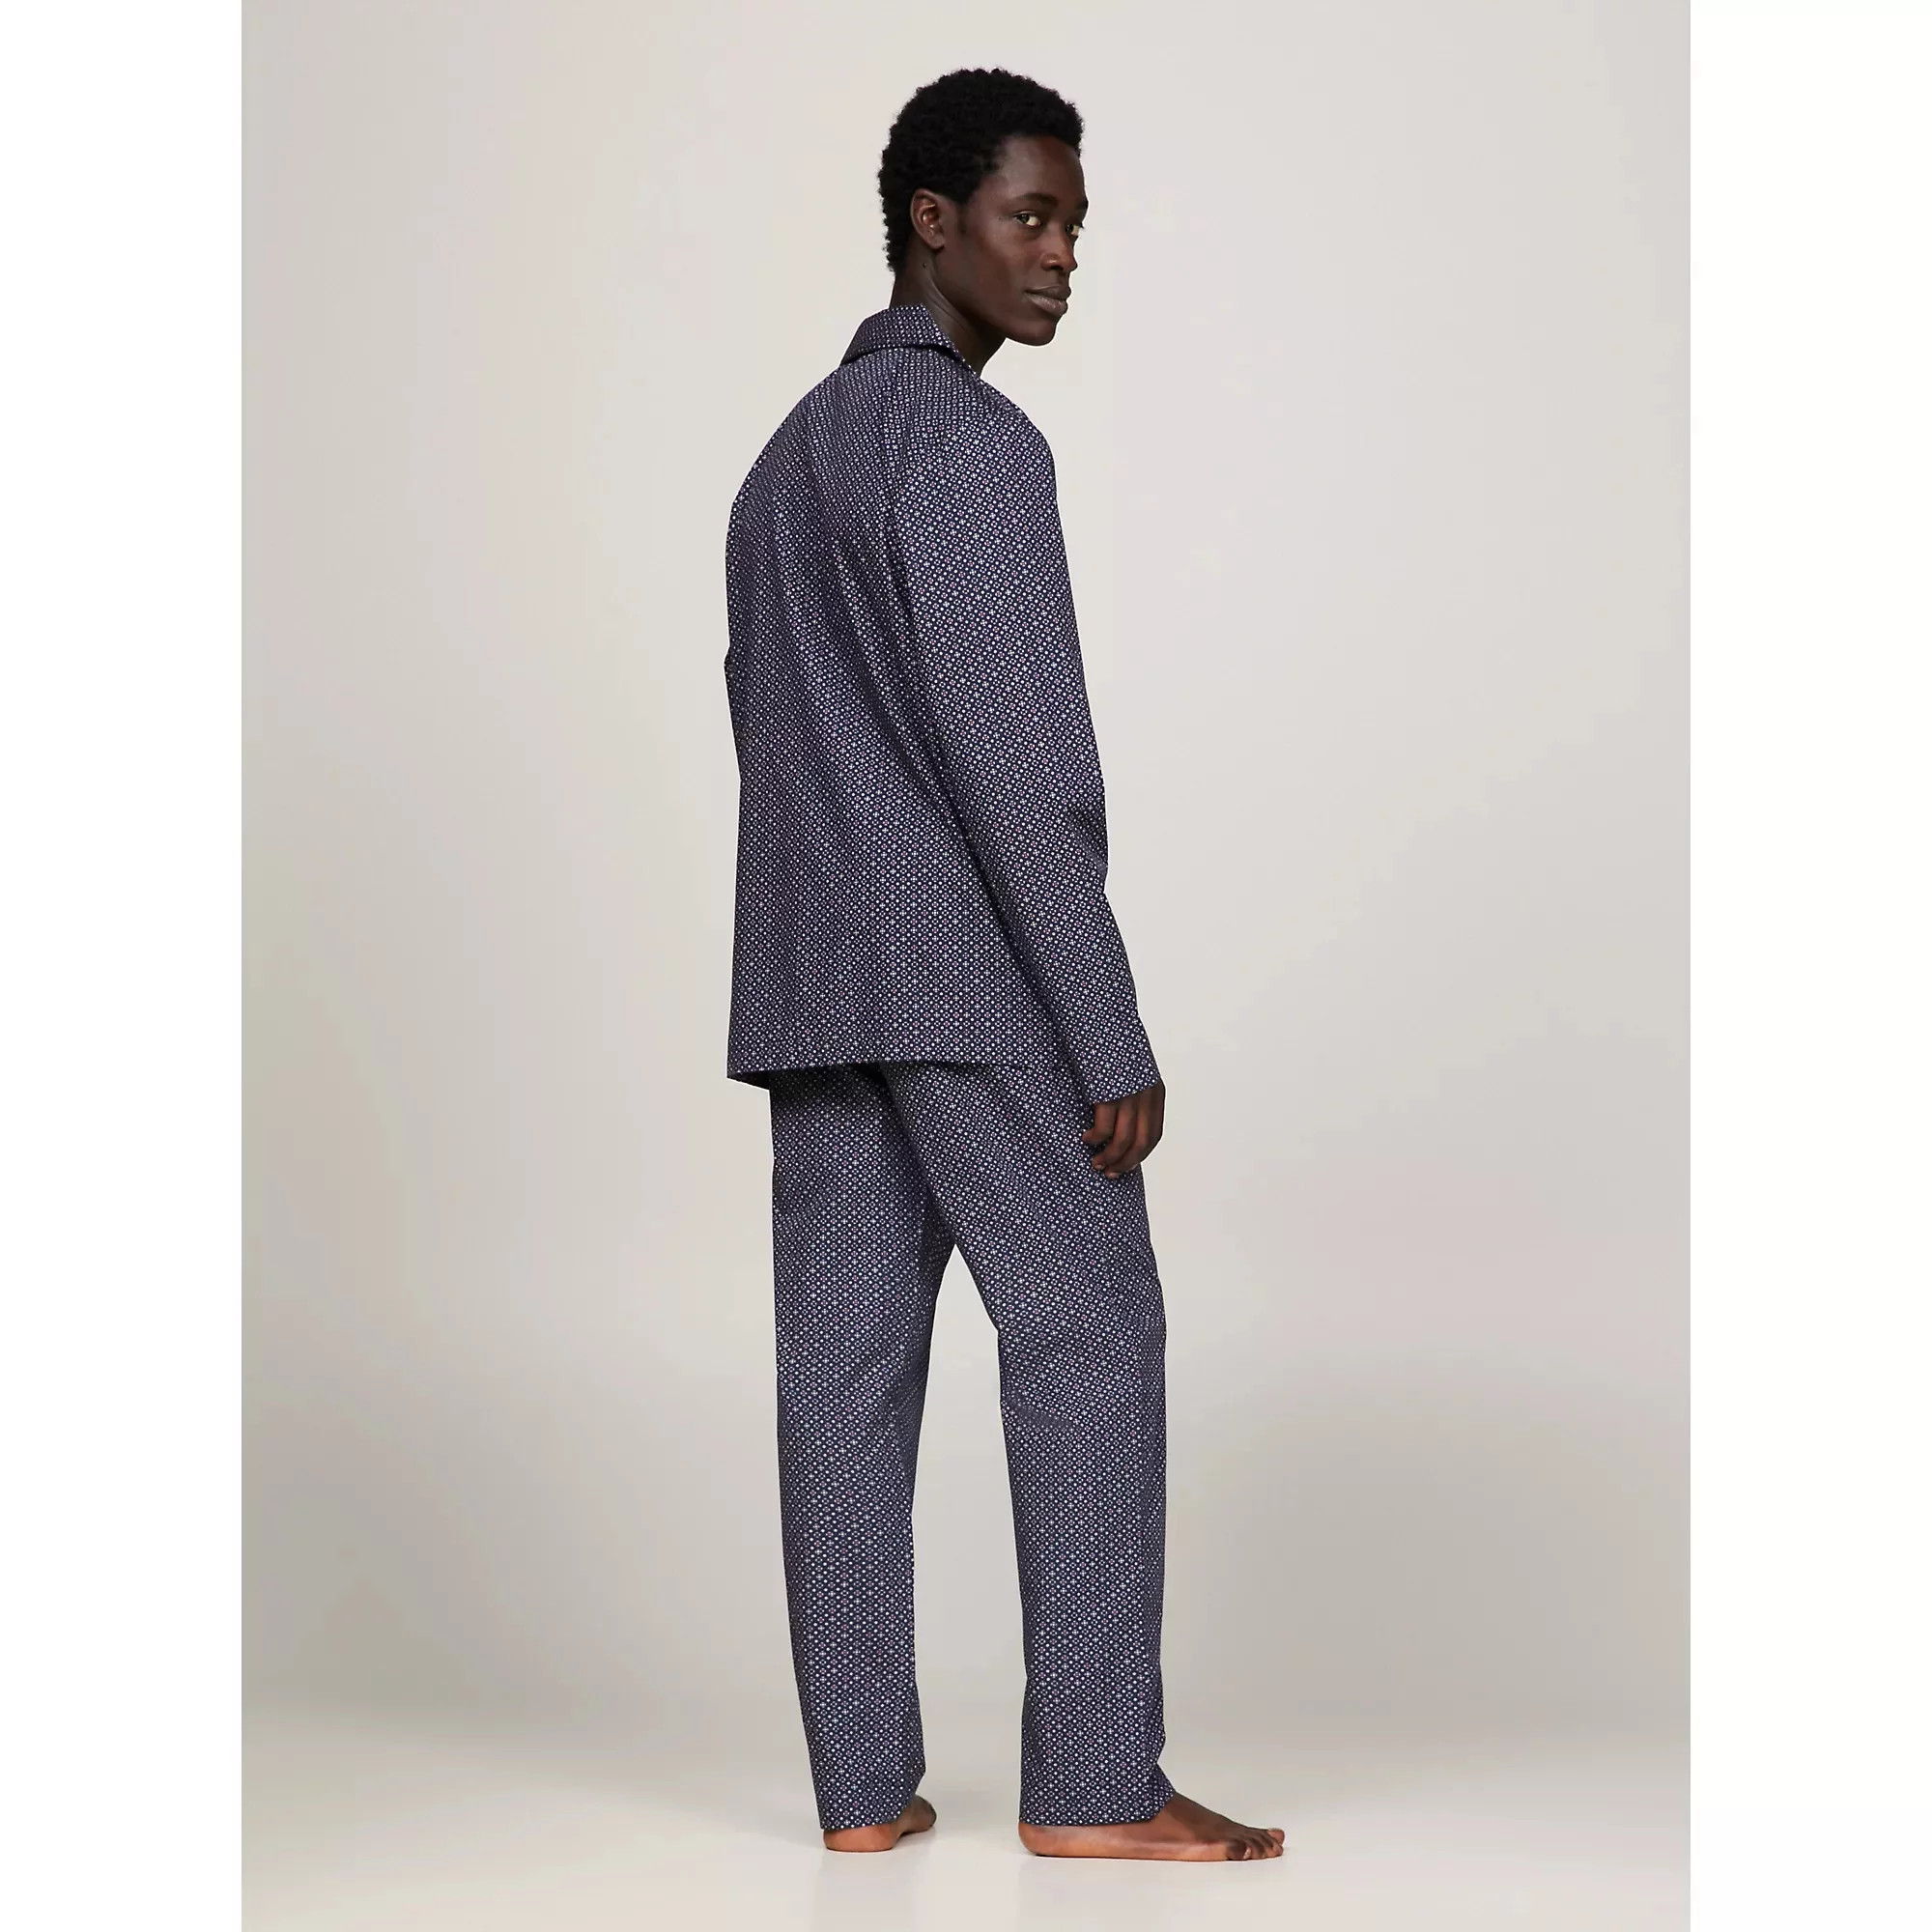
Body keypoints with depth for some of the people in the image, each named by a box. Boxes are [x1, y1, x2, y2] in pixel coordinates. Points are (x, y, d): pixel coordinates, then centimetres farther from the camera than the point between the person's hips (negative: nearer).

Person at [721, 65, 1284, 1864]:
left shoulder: (786, 460, 20)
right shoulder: (970, 443, -10)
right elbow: (1019, 761, -17)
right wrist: (1112, 1035, -16)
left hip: (806, 987, 8)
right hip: (974, 977, -8)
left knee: (845, 1364, 4)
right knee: (1087, 1336, -3)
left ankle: (865, 1779, 4)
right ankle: (1094, 1780, -3)